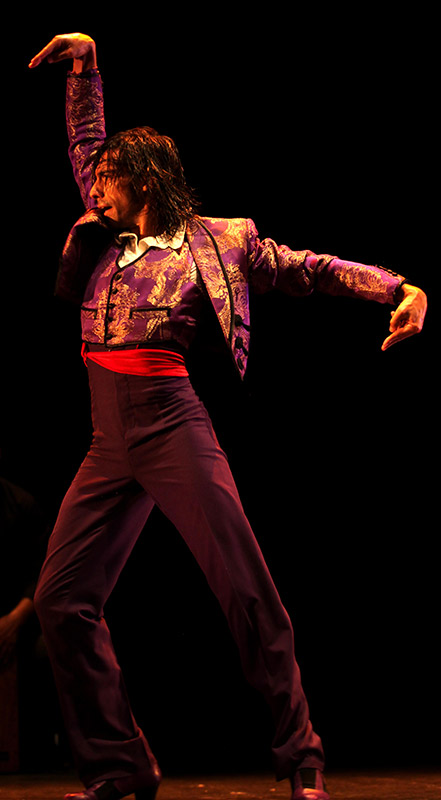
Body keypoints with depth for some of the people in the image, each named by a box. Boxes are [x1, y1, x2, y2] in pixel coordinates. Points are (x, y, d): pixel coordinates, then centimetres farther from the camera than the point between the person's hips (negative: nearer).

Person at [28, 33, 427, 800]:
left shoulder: (212, 242, 5)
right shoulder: (102, 238, 19)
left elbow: (309, 267, 5)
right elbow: (85, 140, 30)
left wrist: (398, 286, -4)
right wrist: (84, 64, 24)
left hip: (171, 426, -6)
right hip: (109, 440, 6)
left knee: (246, 591, -9)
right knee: (61, 598, -1)